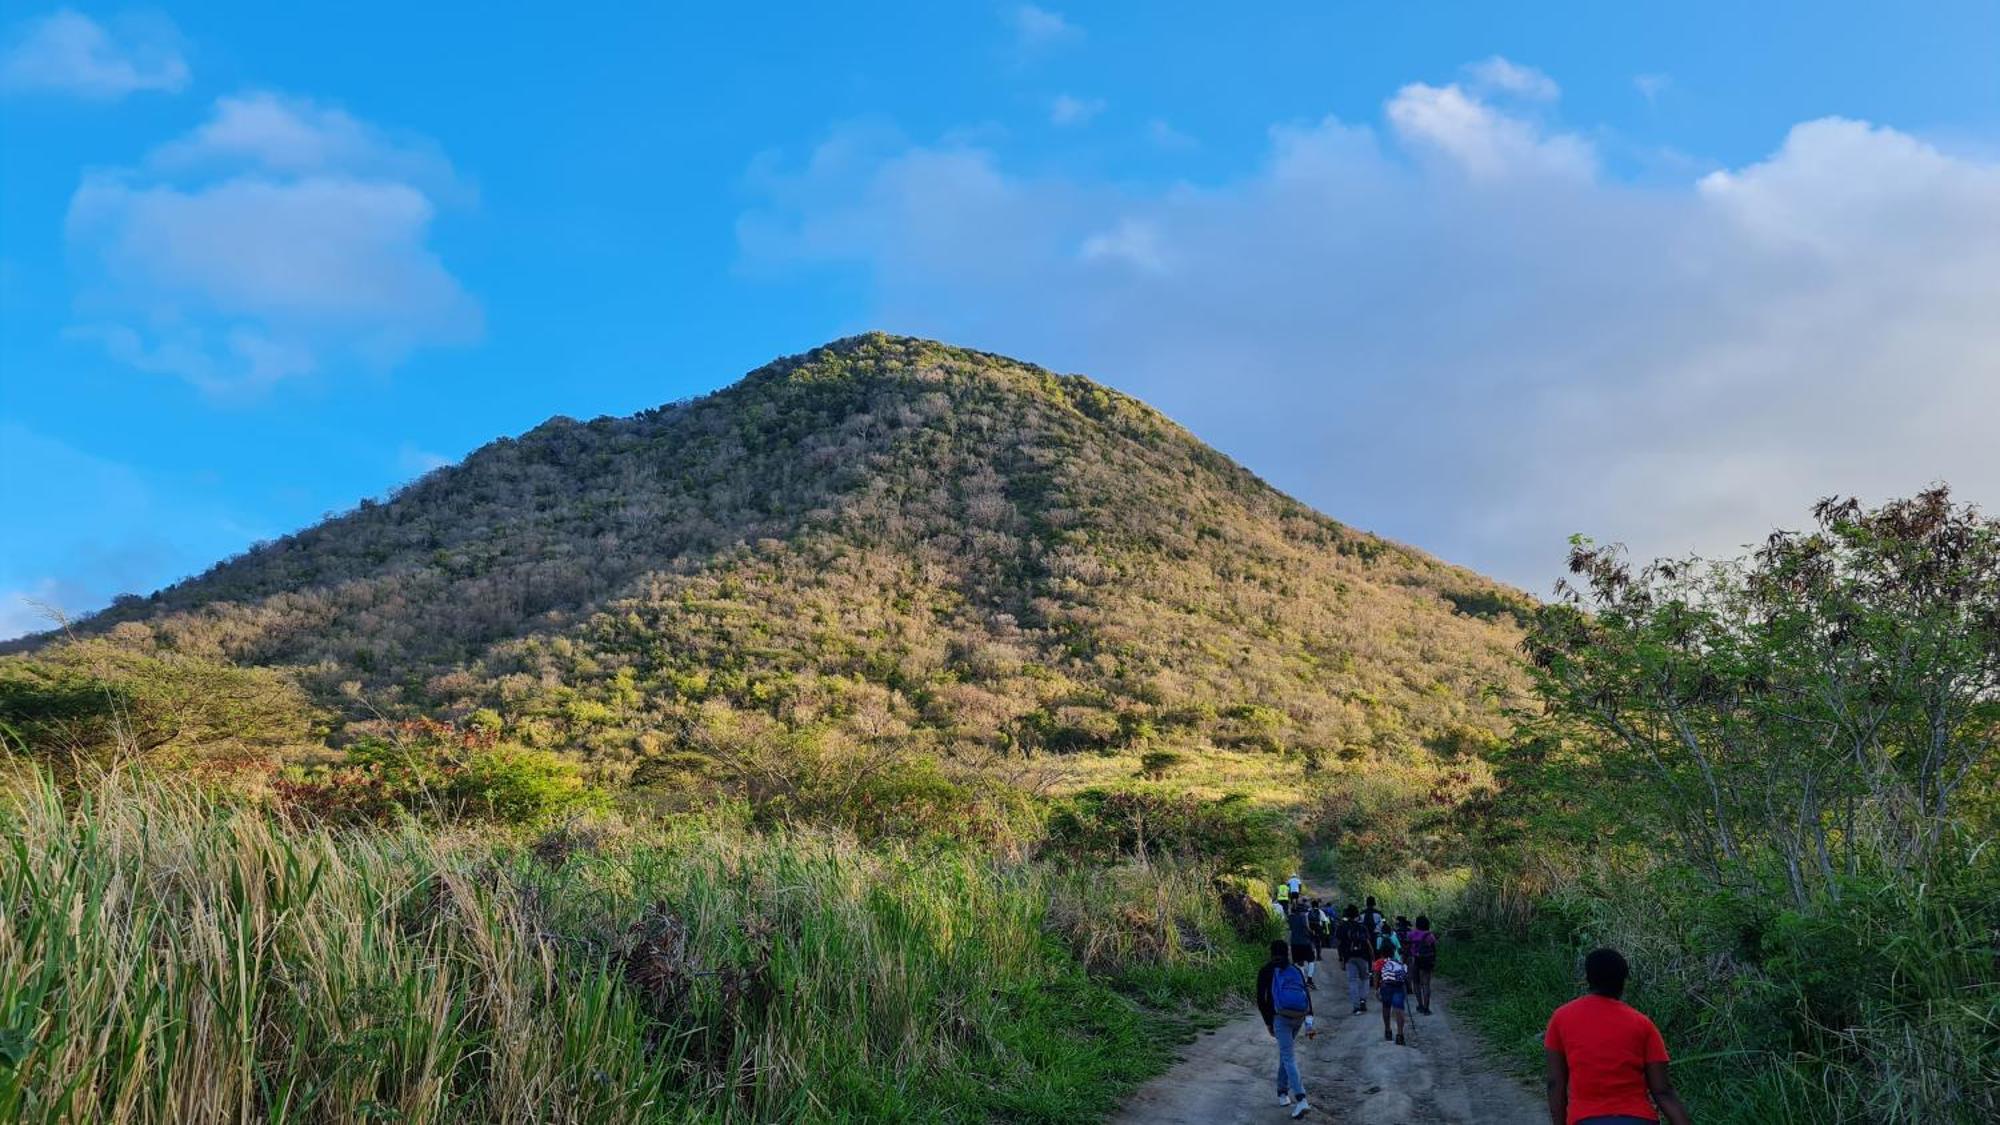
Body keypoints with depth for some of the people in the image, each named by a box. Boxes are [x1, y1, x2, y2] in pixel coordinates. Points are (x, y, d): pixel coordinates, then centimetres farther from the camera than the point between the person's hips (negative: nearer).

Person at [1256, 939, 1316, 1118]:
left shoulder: (1266, 971, 8)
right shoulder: (1295, 969, 16)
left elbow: (1261, 1000, 3)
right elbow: (1307, 992, 3)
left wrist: (1268, 1022, 10)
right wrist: (1309, 1017, -4)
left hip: (1281, 1017, -4)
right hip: (1299, 1016, 4)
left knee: (1289, 1058, -7)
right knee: (1286, 1052, 24)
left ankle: (1301, 1101, -20)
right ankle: (1282, 1092, 31)